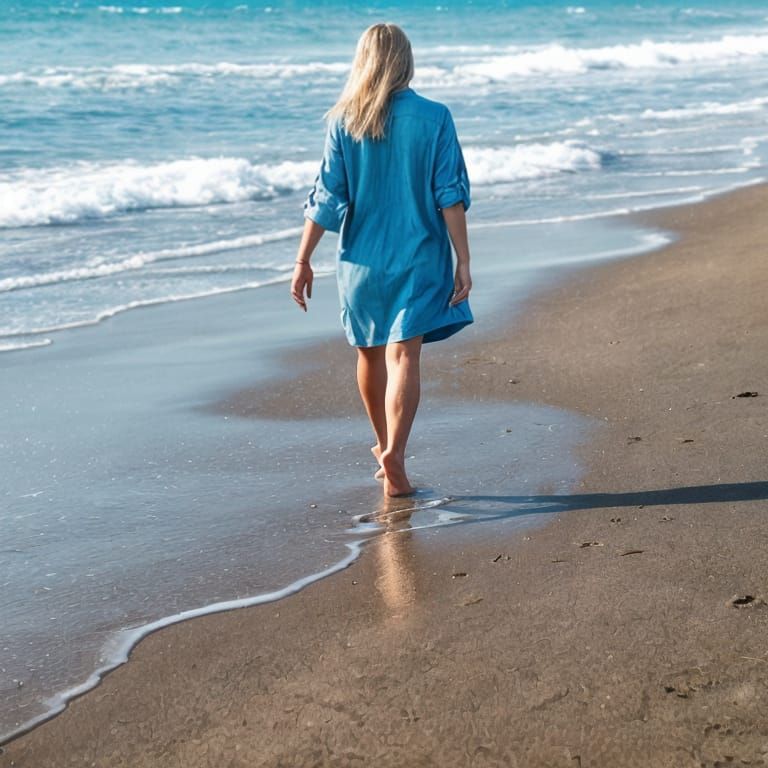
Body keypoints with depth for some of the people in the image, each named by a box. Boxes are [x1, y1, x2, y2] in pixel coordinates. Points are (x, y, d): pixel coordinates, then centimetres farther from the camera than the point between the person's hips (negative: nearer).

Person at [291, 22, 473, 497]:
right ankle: (394, 455, -24)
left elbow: (326, 197, -2)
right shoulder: (434, 118, -5)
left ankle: (385, 447, 35)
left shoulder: (343, 121, -2)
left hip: (360, 258, 2)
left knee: (371, 354, 18)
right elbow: (451, 196, -8)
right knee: (403, 355, -7)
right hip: (418, 257, -2)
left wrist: (303, 261, 4)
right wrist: (463, 261, -4)